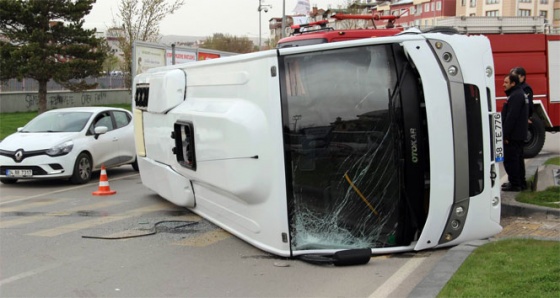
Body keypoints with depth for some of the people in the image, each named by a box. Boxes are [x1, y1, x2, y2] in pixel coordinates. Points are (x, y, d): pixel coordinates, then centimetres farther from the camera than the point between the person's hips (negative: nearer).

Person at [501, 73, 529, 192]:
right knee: (518, 159, 17)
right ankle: (521, 182, 24)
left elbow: (511, 117, -24)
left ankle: (514, 184, -5)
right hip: (520, 135, 11)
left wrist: (505, 135, -23)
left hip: (513, 136, -11)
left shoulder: (515, 96, -18)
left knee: (510, 160, -7)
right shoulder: (520, 94, 17)